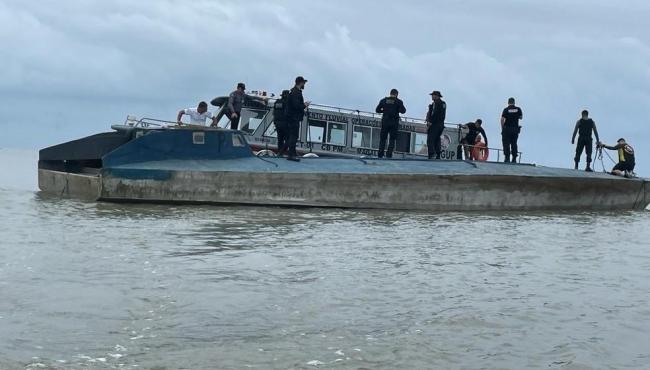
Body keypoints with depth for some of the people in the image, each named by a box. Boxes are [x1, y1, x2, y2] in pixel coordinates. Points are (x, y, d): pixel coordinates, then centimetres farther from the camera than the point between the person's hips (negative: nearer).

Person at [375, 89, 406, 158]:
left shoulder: (383, 100, 5)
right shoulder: (398, 102, -2)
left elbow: (377, 110, 6)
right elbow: (403, 111, -6)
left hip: (385, 122, 2)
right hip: (394, 123, -2)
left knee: (382, 138, 7)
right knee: (392, 139, 5)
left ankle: (380, 154, 0)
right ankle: (389, 154, -2)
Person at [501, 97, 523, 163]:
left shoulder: (506, 109, -5)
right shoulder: (518, 109, 2)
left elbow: (502, 119, -10)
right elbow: (521, 118, 13)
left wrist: (502, 128, -1)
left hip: (507, 128, -3)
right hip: (515, 129, 3)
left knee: (506, 144, -1)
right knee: (514, 144, 9)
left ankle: (507, 158, -8)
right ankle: (514, 159, 5)